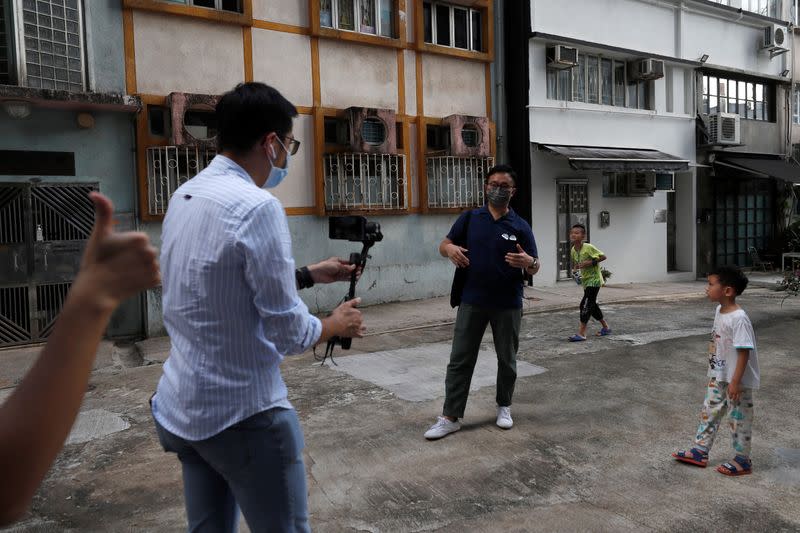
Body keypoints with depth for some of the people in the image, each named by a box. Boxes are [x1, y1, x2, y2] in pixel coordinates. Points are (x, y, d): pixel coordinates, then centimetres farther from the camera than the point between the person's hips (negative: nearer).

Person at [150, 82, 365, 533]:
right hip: (243, 415, -8)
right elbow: (288, 333, -19)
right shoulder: (257, 206, -22)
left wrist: (312, 273, 19)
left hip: (181, 408, 9)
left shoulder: (184, 196, 5)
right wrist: (337, 324, 0)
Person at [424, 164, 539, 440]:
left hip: (508, 305, 0)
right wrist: (450, 248, -16)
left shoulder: (520, 226, 0)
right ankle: (450, 417, 10)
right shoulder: (469, 218, 3)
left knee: (507, 360, 14)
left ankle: (504, 407, 34)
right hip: (472, 302, 0)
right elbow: (444, 245, 8)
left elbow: (534, 268, 0)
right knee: (460, 360, 2)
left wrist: (528, 262, -24)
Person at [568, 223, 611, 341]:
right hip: (585, 281, 8)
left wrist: (591, 262, -24)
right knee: (592, 305, 16)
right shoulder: (573, 250, 2)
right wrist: (576, 266, -3)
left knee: (585, 304, -14)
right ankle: (605, 327, 33)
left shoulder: (588, 248, -20)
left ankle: (581, 333, -13)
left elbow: (603, 256, -16)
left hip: (594, 280, -8)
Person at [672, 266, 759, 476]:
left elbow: (744, 352, -24)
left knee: (738, 417, 6)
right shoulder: (719, 311, 2)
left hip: (737, 380, -9)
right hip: (718, 376, 9)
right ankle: (700, 452, 25)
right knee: (709, 411, 14)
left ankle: (742, 461, 23)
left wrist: (736, 382, -23)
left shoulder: (739, 318, -25)